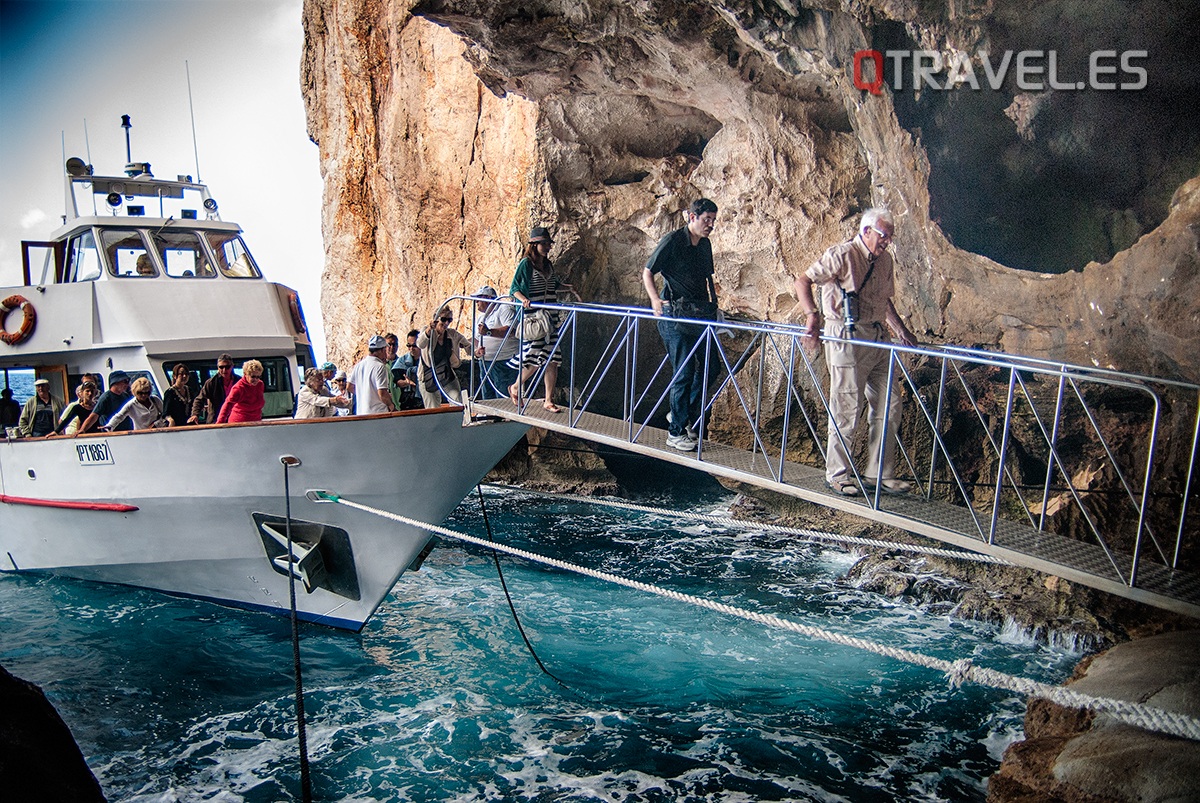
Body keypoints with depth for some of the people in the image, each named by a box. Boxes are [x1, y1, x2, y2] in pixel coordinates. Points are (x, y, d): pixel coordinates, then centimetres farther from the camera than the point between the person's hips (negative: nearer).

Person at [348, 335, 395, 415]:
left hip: (360, 413, 8)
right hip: (377, 412, -8)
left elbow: (349, 386, 19)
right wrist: (391, 405, -4)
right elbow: (382, 393, -21)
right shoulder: (380, 366, -15)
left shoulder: (358, 365, 9)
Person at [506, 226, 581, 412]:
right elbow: (514, 288, -10)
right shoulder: (526, 264, -5)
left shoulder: (548, 265, 15)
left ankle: (549, 400, 7)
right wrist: (523, 299, -28)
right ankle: (516, 388, 16)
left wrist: (569, 289, 13)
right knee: (535, 357, -10)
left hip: (550, 317, 7)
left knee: (552, 359, 1)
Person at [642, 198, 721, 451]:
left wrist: (713, 304, 16)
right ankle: (676, 432, 3)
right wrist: (655, 299, -18)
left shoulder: (705, 244, 14)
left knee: (705, 370, 8)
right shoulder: (672, 241, -8)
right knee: (683, 373, -7)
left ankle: (685, 417, 27)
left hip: (701, 314, 7)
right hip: (676, 314, -7)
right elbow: (647, 272, -4)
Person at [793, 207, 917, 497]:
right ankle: (836, 474, 10)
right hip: (846, 338, -8)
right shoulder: (842, 255, -10)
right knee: (847, 407, -3)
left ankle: (879, 473, 19)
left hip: (878, 339, 8)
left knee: (889, 405, 8)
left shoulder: (884, 260, 14)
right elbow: (803, 281, -14)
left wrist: (901, 331, 15)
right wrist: (812, 316, -27)